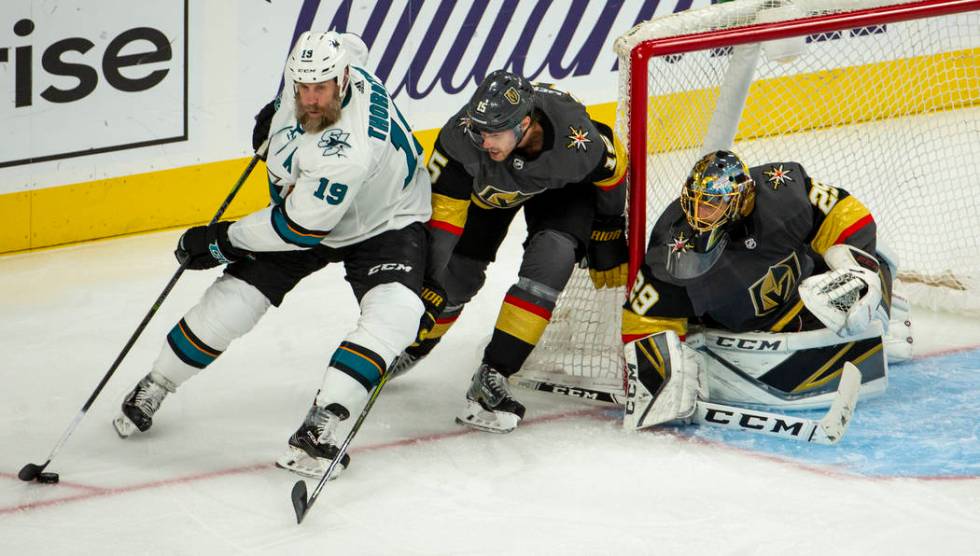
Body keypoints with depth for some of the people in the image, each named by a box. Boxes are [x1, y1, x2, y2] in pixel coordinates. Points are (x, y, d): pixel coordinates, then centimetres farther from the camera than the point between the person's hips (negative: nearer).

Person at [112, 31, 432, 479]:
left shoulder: (349, 150, -42)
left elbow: (301, 228, -33)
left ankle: (319, 425, -34)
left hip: (383, 222, -6)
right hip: (300, 205, 6)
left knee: (393, 314, -32)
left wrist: (221, 241, -22)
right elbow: (353, 47, 6)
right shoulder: (304, 66, -21)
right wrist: (275, 110, 12)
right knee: (232, 300, -2)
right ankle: (155, 387, 17)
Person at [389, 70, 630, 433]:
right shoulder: (462, 135, -39)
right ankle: (410, 347, 32)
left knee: (551, 260, -24)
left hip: (560, 186, -1)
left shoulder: (579, 140, -39)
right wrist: (426, 282, -29)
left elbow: (610, 179, -16)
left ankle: (492, 375, -16)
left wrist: (608, 251, -3)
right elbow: (441, 208, -27)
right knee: (456, 274, -1)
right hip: (486, 184, 1)